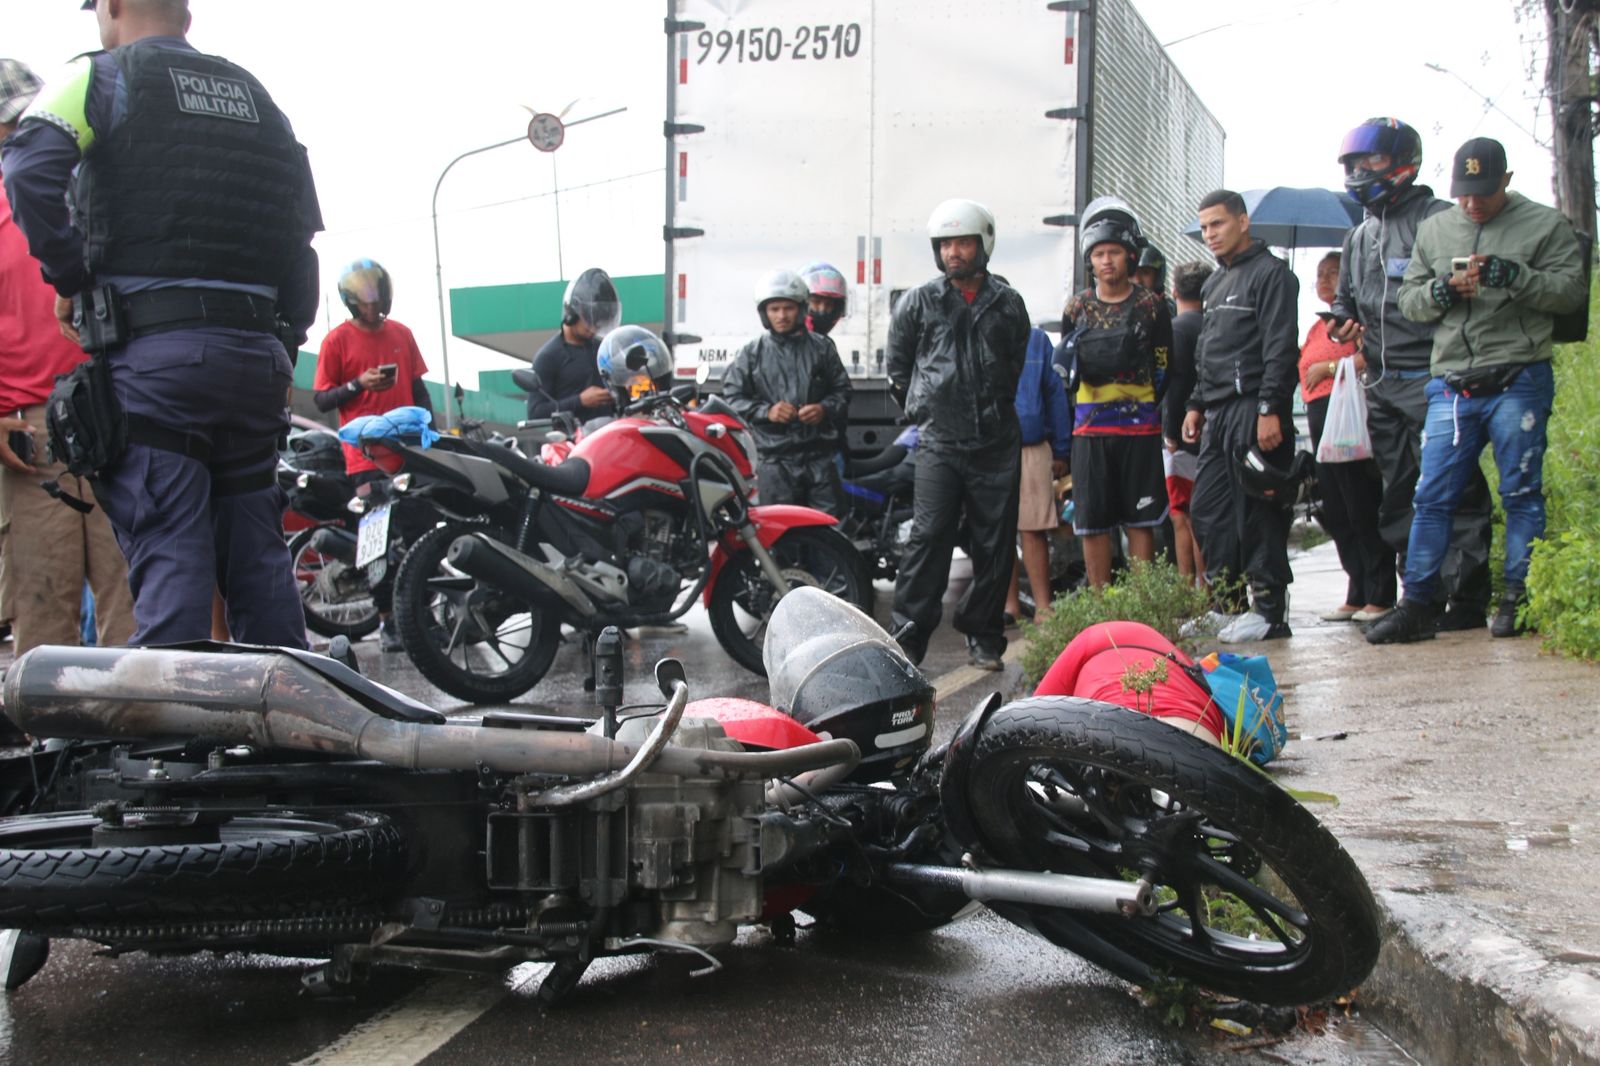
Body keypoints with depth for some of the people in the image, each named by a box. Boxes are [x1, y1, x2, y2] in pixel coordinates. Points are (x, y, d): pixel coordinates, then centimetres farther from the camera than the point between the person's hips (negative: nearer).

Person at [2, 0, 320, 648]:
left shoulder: (103, 77, 4)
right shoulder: (256, 97, 21)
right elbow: (301, 233, 16)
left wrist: (69, 278, -5)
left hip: (153, 351, -5)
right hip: (256, 352, 6)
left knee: (170, 557, -8)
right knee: (257, 555, 9)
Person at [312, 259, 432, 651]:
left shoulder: (402, 334, 13)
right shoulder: (337, 340, 0)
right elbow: (320, 399, 0)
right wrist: (358, 385, -15)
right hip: (366, 456, -4)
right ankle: (386, 619, 1)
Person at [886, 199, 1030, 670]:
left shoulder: (1009, 304, 9)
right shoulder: (919, 302, 5)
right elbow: (897, 364, 15)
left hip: (997, 441, 2)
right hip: (939, 441, -2)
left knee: (995, 543, 4)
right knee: (929, 535, -12)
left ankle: (984, 636, 15)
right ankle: (908, 637, -10)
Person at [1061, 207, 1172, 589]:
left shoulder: (1151, 305, 4)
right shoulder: (1077, 307, 10)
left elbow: (1164, 368, 6)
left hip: (1140, 427, -2)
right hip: (1089, 429, 2)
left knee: (1140, 520, 1)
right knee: (1092, 523, 3)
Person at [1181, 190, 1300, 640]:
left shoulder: (1271, 273, -5)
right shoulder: (1214, 283, 21)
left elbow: (1281, 349, -14)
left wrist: (1270, 409, -20)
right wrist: (1196, 405, 20)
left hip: (1255, 409, -9)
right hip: (1218, 415, 9)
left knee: (1259, 514, -6)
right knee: (1206, 511, 7)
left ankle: (1270, 613, -1)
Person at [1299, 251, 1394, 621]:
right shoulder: (1317, 327, 22)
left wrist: (1328, 367, -12)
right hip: (1319, 417, 9)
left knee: (1363, 507, -8)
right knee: (1335, 511, 8)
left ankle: (1380, 596, -3)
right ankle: (1357, 595, 14)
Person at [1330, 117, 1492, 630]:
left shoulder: (1437, 219, -2)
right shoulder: (1357, 237, 21)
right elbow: (1345, 298, 29)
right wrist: (1345, 323, 9)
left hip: (1431, 378, -8)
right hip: (1381, 385, 8)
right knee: (1398, 492, 10)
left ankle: (1465, 596, -4)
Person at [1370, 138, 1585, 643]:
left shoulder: (1545, 224, 5)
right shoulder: (1434, 230, 16)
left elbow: (1572, 289, -5)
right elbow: (1408, 299, 14)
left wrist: (1512, 276, -17)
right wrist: (1441, 290, -6)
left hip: (1518, 381, -3)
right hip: (1451, 385, 3)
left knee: (1522, 494, 1)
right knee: (1432, 497, 1)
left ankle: (1520, 599, 10)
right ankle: (1416, 604, 6)